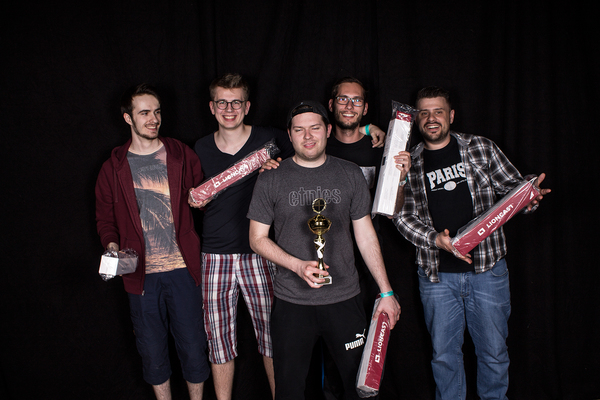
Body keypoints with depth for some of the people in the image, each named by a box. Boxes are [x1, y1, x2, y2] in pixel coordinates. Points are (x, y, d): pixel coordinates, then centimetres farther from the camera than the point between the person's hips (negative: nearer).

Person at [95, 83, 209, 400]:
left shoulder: (182, 155, 3)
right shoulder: (114, 168, 4)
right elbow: (105, 217, 9)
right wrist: (112, 246, -8)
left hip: (183, 269, 0)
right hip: (141, 274, 1)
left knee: (192, 345, 9)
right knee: (152, 350, 13)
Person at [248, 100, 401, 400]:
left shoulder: (350, 175, 4)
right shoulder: (271, 179, -1)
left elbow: (365, 234, 7)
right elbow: (257, 238, 1)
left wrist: (386, 292, 5)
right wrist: (298, 266, -15)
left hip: (345, 299, 2)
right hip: (291, 304, -1)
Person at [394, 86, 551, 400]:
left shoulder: (481, 148, 2)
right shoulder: (410, 163, 4)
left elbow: (513, 187, 5)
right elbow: (403, 216, -1)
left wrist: (528, 200, -18)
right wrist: (436, 239, -17)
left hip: (487, 270, 0)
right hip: (437, 274, 1)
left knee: (493, 351, 11)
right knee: (444, 353, 13)